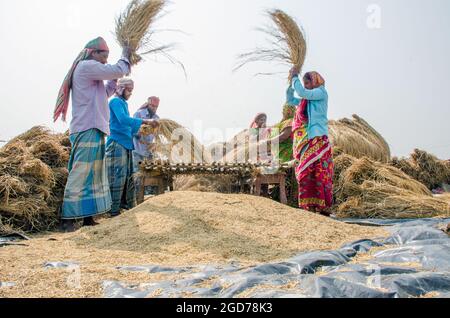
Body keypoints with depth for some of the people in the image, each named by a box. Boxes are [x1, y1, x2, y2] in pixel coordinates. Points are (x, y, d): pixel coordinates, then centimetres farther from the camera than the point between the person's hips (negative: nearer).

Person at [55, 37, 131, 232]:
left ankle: (87, 217, 12)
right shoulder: (86, 66, -7)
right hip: (88, 130, -10)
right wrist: (125, 57, 8)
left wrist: (116, 79, 20)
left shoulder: (89, 71, 24)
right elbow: (118, 71, -11)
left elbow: (104, 94, 30)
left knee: (93, 175, 9)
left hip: (92, 129, 10)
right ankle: (68, 218, -10)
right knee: (81, 174, -12)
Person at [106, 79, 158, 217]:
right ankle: (114, 211, -6)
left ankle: (129, 207, 18)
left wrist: (140, 130, 12)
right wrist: (145, 121, -24)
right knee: (118, 178, -10)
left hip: (126, 144, 9)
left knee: (128, 177, 10)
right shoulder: (115, 101, -5)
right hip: (117, 143, -9)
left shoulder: (124, 103, 22)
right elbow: (123, 119, -22)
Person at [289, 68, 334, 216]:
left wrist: (295, 77, 0)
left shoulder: (321, 93, 0)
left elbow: (302, 93, -14)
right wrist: (290, 83, 22)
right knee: (306, 172, 4)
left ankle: (324, 207, -7)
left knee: (320, 173, -10)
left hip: (318, 140, -8)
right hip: (306, 141, 8)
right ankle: (310, 205, 7)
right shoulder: (307, 99, 22)